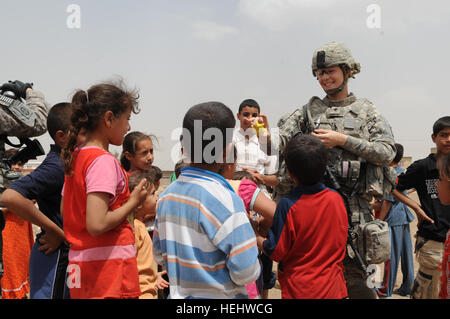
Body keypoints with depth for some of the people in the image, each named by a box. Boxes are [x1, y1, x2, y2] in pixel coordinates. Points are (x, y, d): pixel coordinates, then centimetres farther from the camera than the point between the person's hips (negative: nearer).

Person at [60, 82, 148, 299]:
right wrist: (133, 202, -12)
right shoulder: (103, 161, -17)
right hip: (109, 270, -9)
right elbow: (96, 224, -24)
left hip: (79, 264, 9)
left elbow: (64, 211, 17)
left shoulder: (75, 157, 10)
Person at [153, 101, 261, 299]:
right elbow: (246, 273, -21)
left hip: (178, 293, 7)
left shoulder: (166, 195, 0)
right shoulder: (225, 200, -22)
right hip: (219, 294, -6)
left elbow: (159, 255, 9)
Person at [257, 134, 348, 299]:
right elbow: (341, 241, 7)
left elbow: (276, 252, -13)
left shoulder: (287, 205, -21)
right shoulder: (336, 198, -8)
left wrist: (255, 237, 3)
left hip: (300, 290, -4)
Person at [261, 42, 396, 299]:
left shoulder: (366, 110, 8)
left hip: (354, 204, -1)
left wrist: (342, 140, -11)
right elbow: (281, 139, -3)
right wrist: (267, 138, -27)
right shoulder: (309, 111, 10)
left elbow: (387, 152, -3)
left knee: (357, 278, 3)